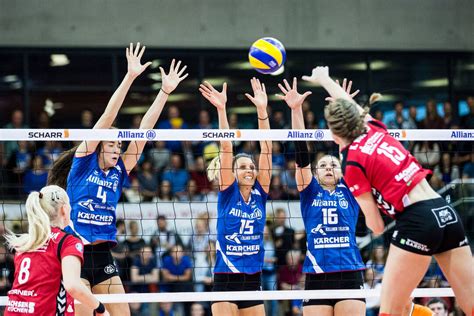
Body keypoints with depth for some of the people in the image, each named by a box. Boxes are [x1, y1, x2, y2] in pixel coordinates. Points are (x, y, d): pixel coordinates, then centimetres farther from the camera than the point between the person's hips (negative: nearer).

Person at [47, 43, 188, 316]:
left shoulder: (119, 172, 11)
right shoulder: (83, 161, -1)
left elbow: (144, 130, 8)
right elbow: (107, 118, -6)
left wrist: (165, 91, 5)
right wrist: (130, 77, -11)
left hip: (103, 255, 6)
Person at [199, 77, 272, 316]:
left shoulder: (260, 194, 6)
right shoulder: (227, 193, -1)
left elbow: (266, 149, -2)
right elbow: (226, 148, -11)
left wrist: (262, 110, -10)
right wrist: (221, 109, -19)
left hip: (253, 280, 4)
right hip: (226, 279, -4)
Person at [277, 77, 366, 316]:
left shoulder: (348, 190, 14)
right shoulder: (309, 192, 13)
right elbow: (301, 153, 4)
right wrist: (296, 109, -6)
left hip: (350, 276, 0)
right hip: (316, 278, 0)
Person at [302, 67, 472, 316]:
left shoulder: (352, 164, -4)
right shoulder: (375, 130, 13)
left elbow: (376, 227, -2)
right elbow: (348, 103, 37)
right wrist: (324, 79, 54)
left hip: (416, 220, -7)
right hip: (446, 212, 7)